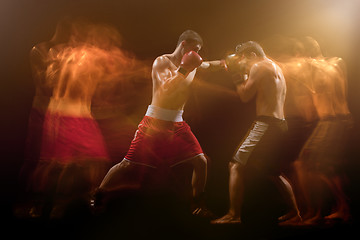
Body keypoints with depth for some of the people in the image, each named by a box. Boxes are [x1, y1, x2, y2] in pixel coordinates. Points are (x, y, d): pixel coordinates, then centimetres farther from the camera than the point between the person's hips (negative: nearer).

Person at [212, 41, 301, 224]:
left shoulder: (259, 66, -7)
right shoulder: (276, 68, 22)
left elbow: (245, 96, -8)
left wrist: (236, 75, 4)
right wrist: (242, 75, 18)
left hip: (266, 124, -10)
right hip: (280, 125, 10)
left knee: (236, 166, -8)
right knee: (273, 171, 22)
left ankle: (234, 215, -11)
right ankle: (296, 212, 26)